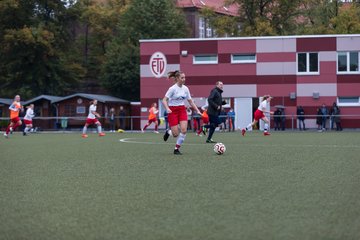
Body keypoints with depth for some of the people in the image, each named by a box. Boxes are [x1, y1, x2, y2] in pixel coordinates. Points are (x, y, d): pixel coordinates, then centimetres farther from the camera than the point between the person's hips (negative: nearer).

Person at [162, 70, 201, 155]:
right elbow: (164, 100, -15)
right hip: (173, 111, -5)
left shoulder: (185, 88, 3)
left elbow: (190, 101, 11)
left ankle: (177, 149, 2)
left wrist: (197, 110, 4)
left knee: (184, 130, -14)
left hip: (182, 110, 5)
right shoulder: (173, 88, -14)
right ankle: (168, 132, 29)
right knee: (176, 134, -9)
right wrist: (167, 108, -33)